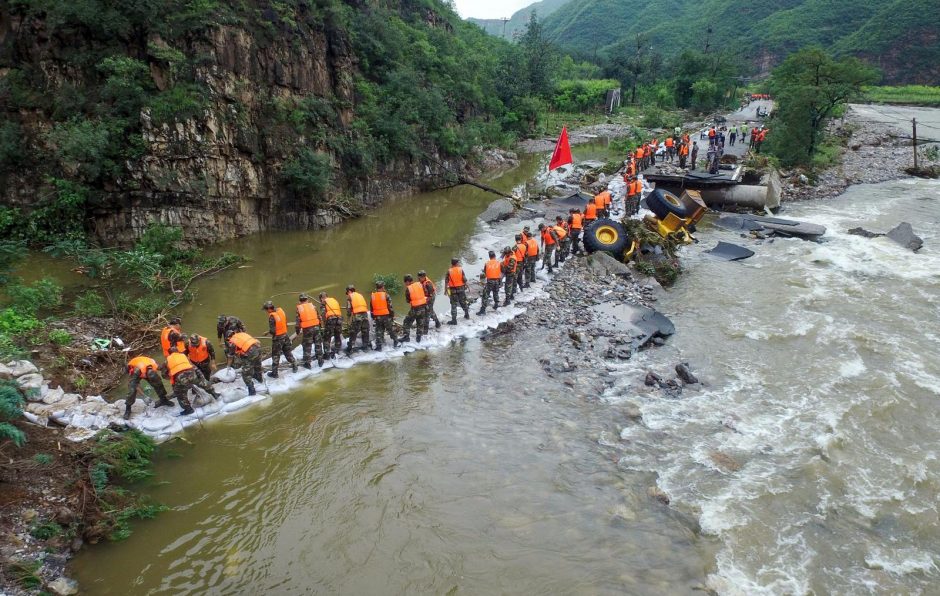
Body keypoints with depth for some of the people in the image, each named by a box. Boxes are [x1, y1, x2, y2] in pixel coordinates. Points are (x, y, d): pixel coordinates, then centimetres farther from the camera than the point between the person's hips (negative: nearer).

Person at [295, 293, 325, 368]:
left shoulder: (299, 309, -3)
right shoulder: (313, 306, 5)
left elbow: (297, 321, -4)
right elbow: (319, 317, 9)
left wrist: (297, 331, 7)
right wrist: (321, 326, 19)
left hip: (307, 329, -3)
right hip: (316, 327, 3)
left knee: (307, 347, 7)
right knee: (318, 345, 14)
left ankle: (307, 363, 11)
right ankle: (320, 361, 21)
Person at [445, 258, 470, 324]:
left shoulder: (449, 271, -7)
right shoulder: (460, 269, -7)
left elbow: (446, 282, -7)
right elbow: (464, 279, -9)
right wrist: (466, 285, 8)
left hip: (453, 289, -1)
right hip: (461, 288, 2)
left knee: (453, 304, 1)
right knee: (463, 302, 20)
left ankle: (454, 320, -1)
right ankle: (467, 314, 37)